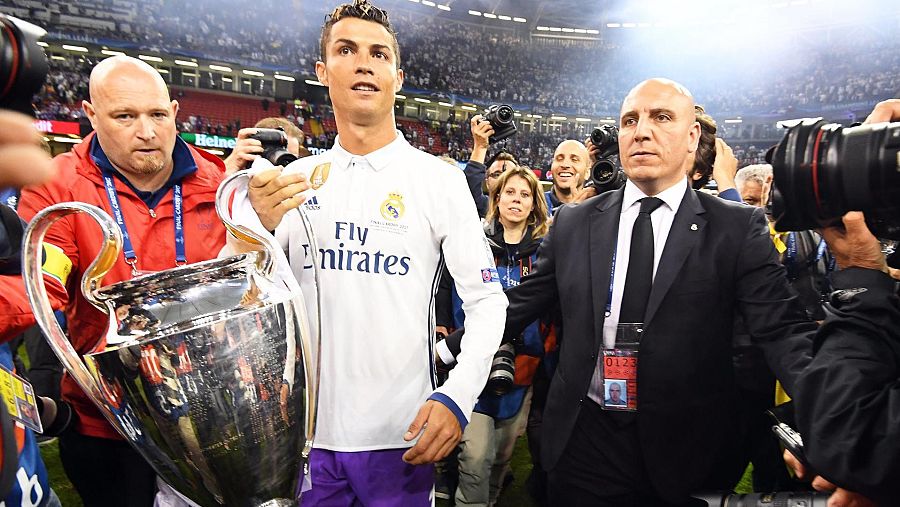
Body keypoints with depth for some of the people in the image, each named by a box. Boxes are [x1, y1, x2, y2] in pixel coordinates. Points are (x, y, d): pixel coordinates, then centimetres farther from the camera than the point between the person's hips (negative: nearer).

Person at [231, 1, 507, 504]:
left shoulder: (439, 179, -6)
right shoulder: (294, 181, 3)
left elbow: (487, 300, -7)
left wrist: (458, 395, -21)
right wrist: (259, 226, -18)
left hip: (400, 433, -2)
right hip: (305, 428, 3)